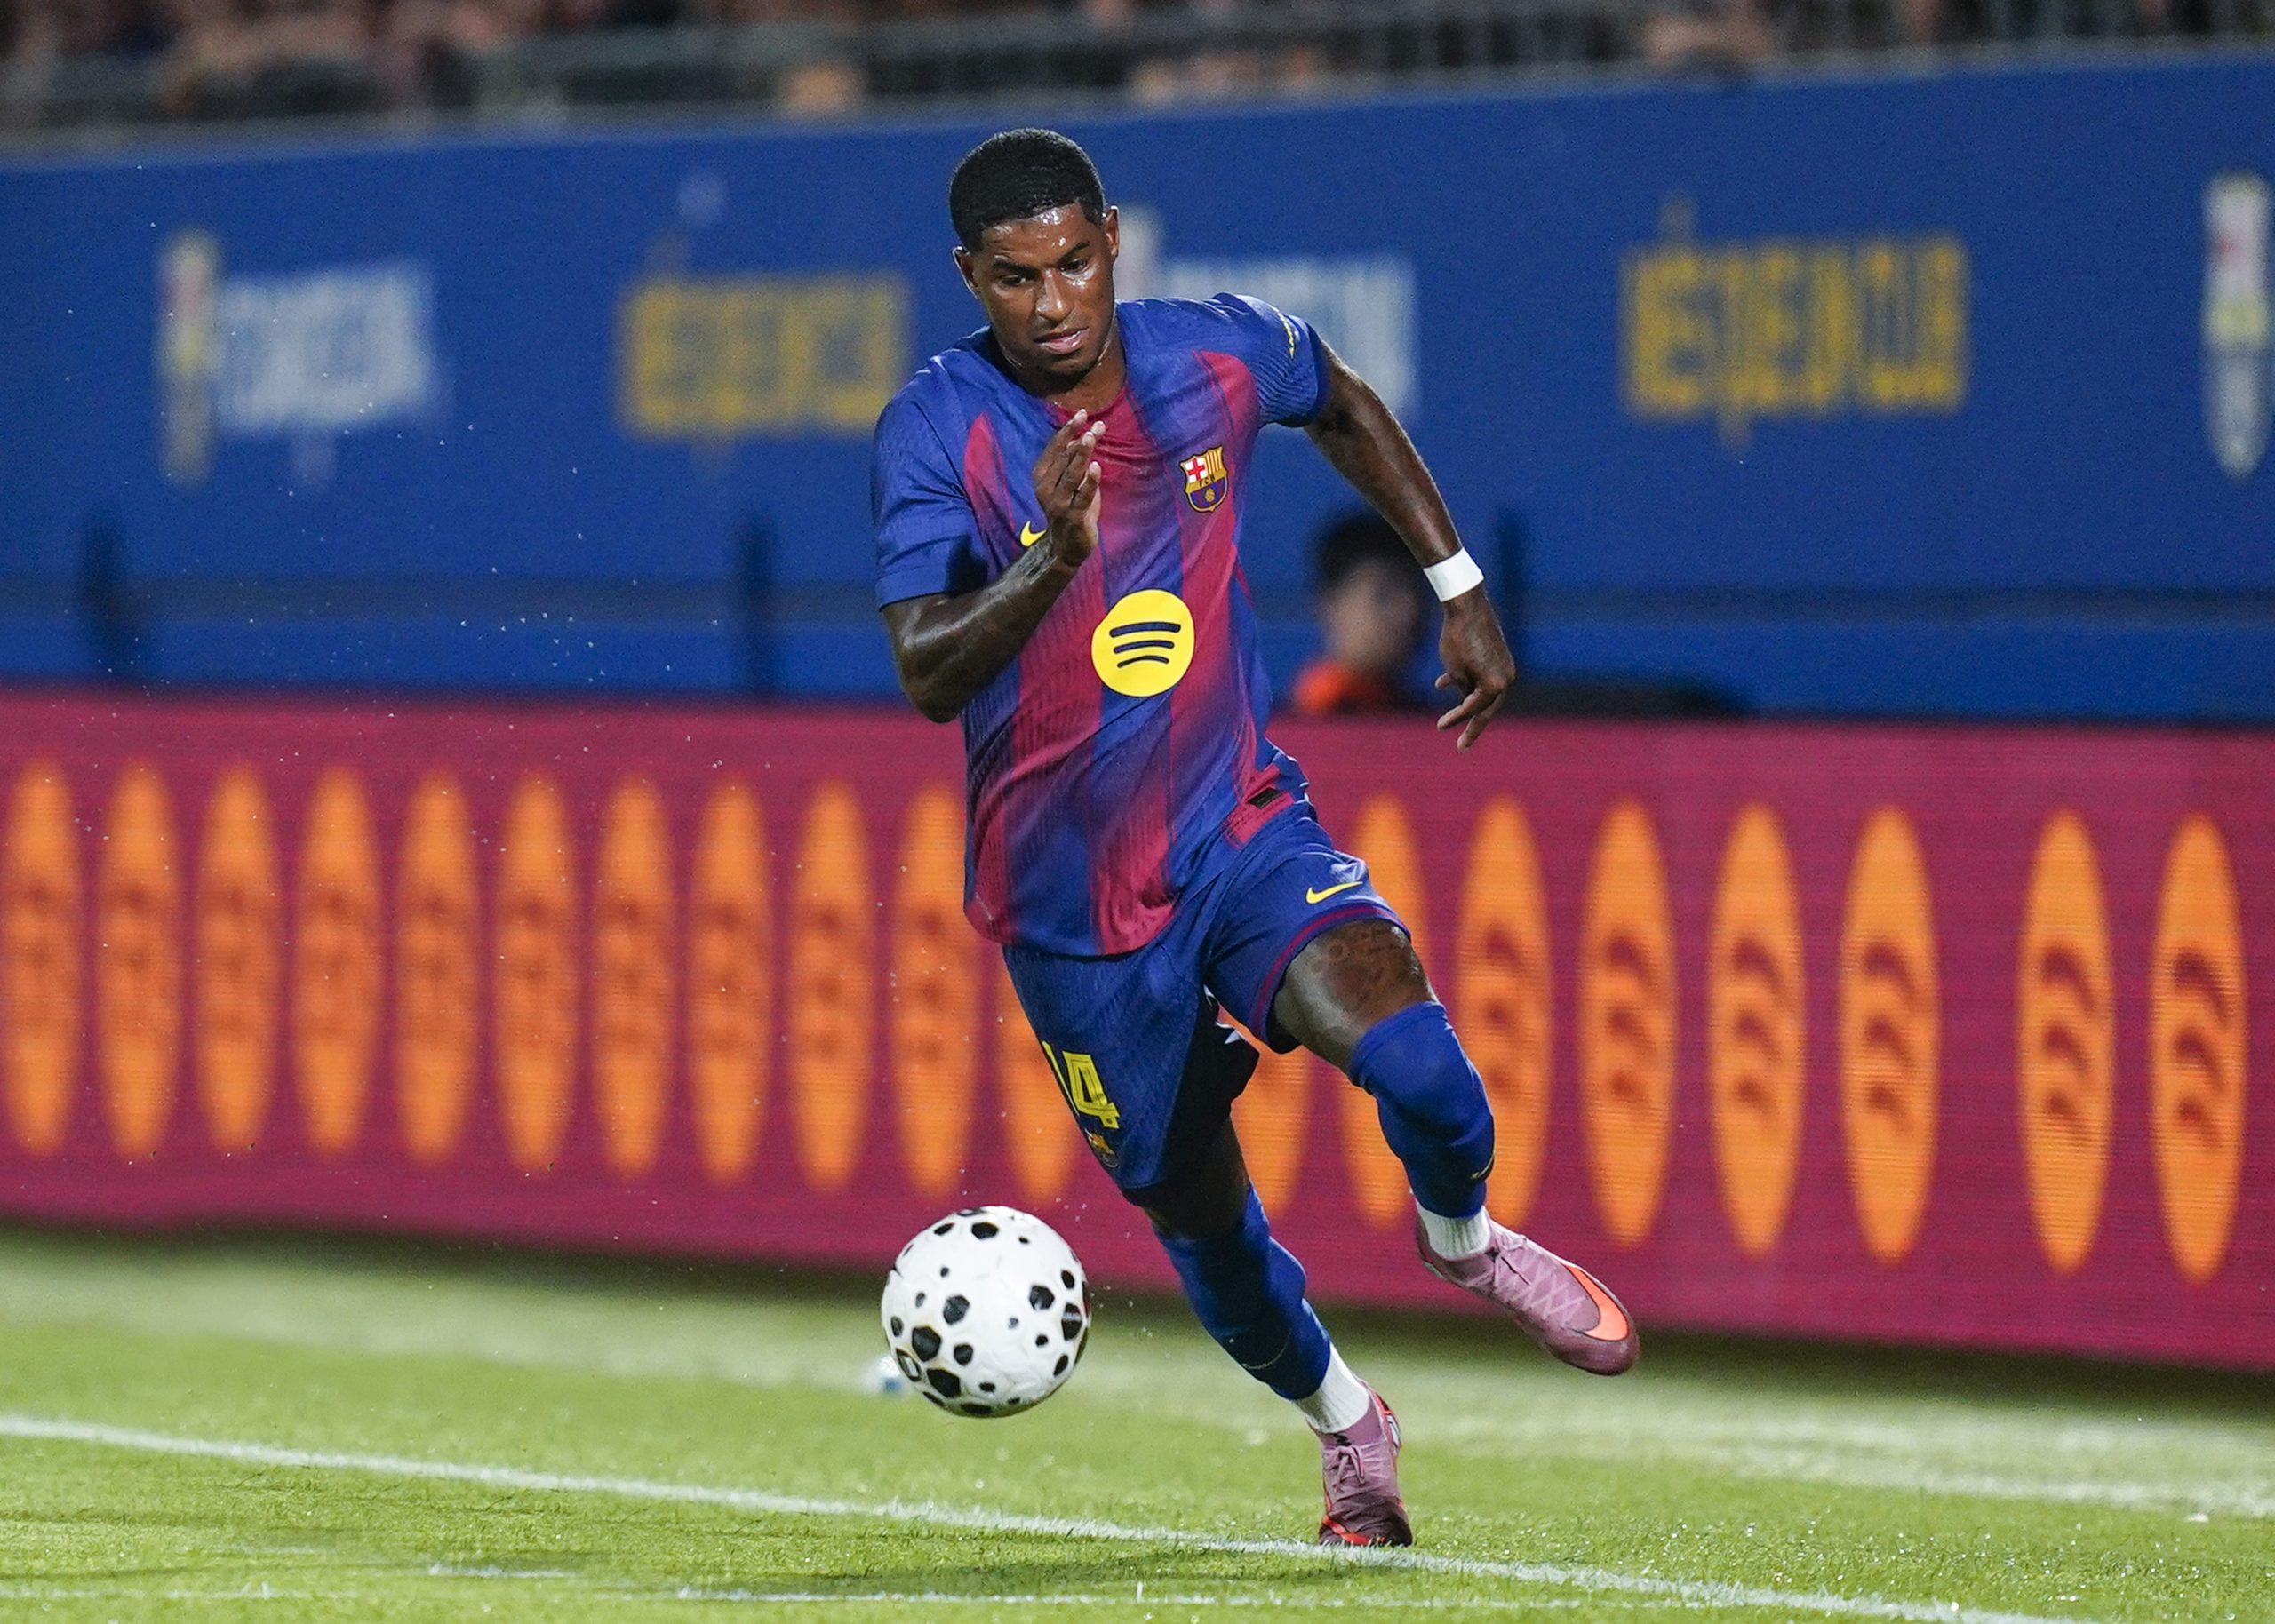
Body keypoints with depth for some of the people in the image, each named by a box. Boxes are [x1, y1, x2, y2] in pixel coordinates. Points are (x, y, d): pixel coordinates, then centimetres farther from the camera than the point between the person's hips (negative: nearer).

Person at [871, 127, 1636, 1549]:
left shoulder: (1219, 358, -4)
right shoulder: (937, 429, -14)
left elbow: (1349, 410, 20)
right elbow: (926, 674, -23)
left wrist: (1459, 587, 19)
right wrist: (1053, 554, -38)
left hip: (1244, 826, 1)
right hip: (1068, 887, -1)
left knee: (1411, 1054, -25)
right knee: (1196, 1207, 8)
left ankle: (1464, 1237, 9)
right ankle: (1345, 1425, 37)